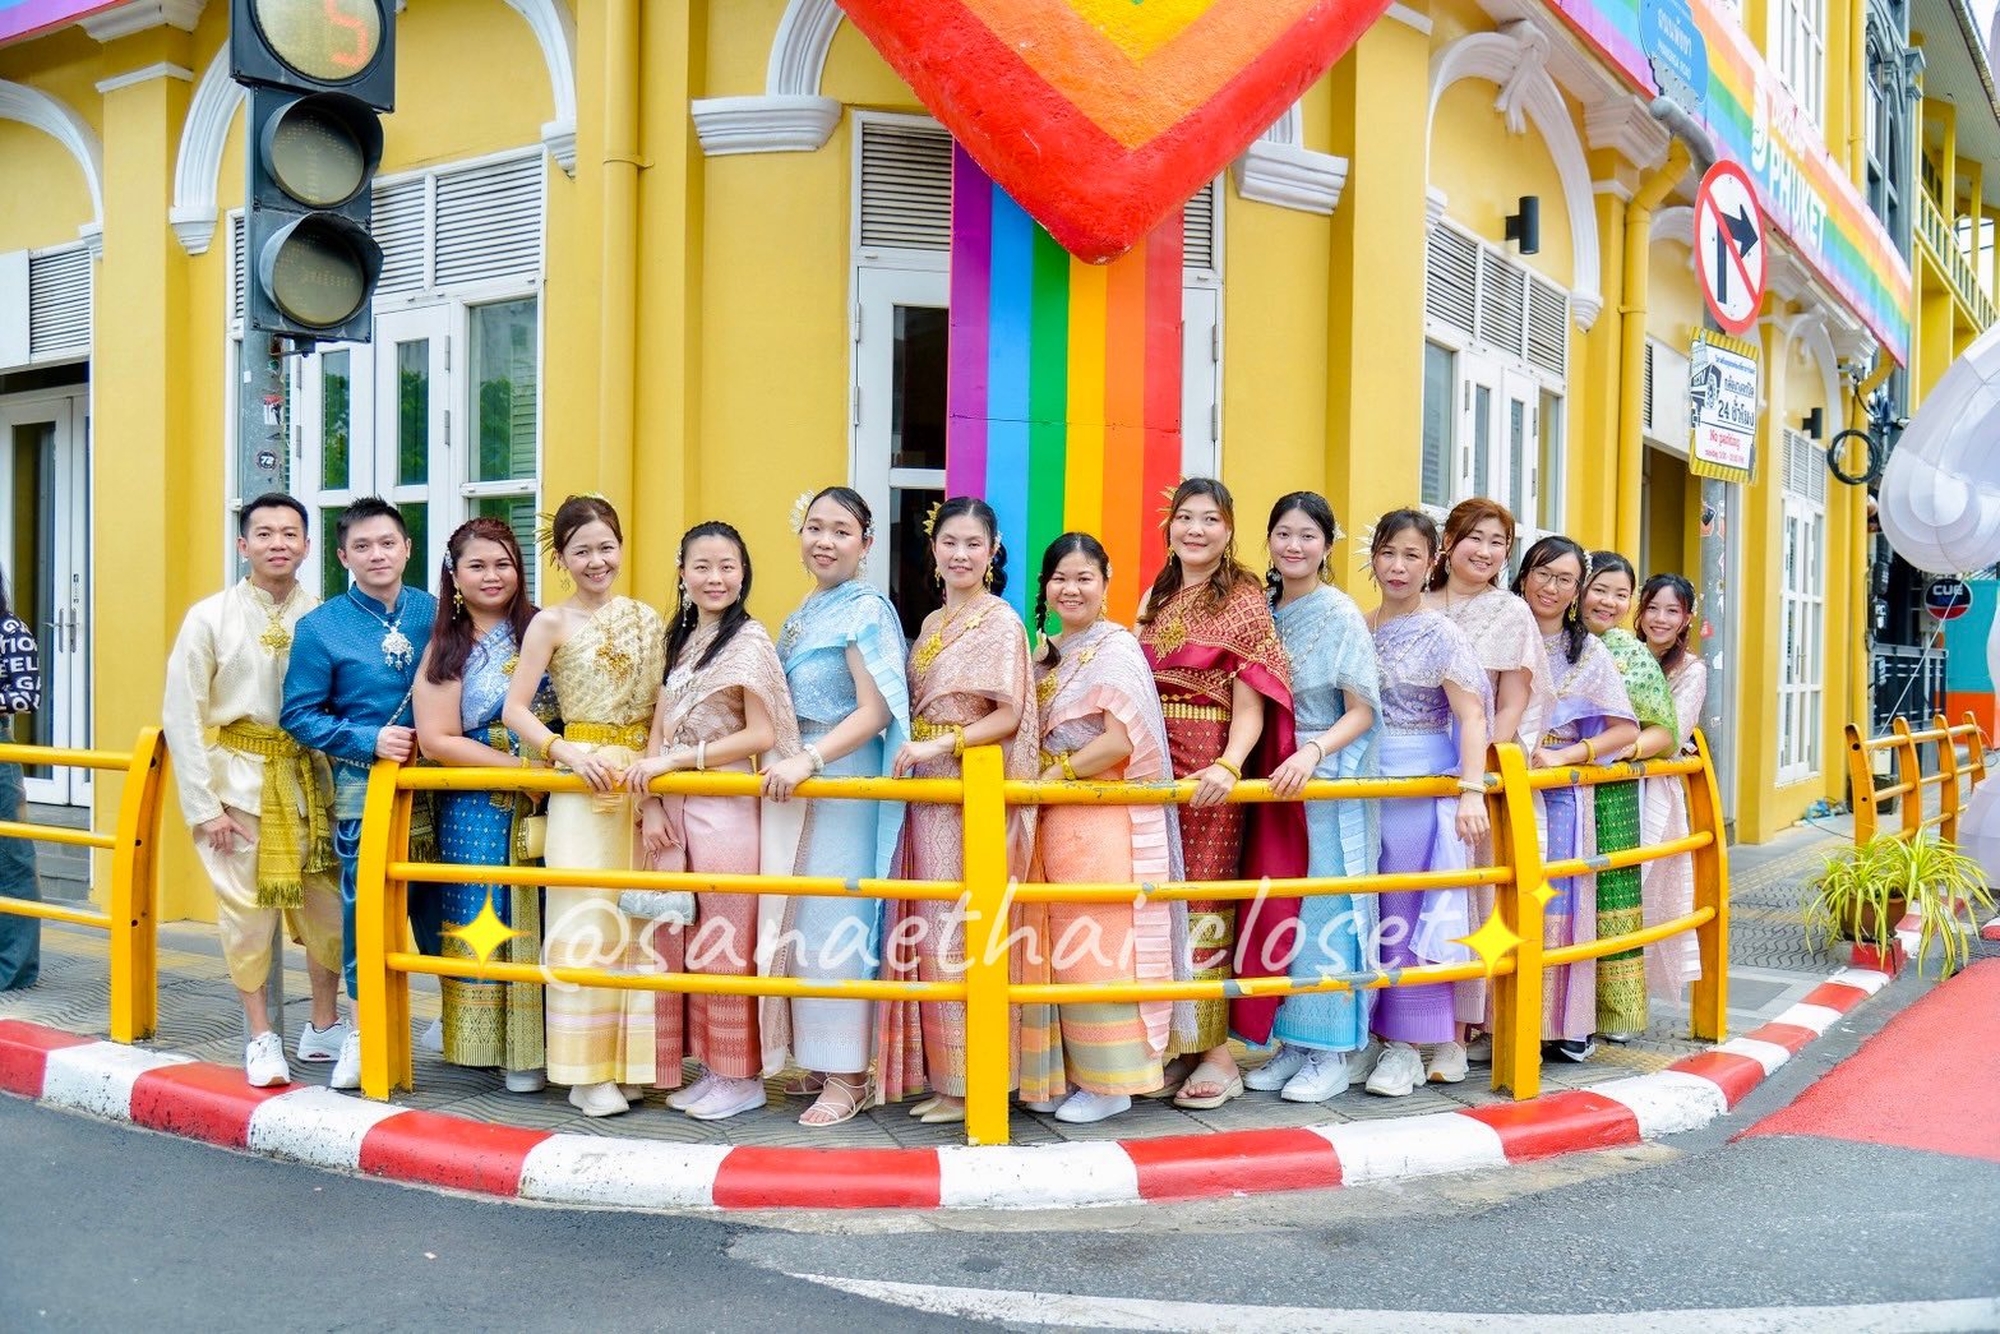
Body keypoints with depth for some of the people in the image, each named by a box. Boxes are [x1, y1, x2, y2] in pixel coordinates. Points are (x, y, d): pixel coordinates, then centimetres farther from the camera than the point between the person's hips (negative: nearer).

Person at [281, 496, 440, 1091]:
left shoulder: (438, 613, 5)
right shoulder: (320, 627, 0)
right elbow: (299, 714, -1)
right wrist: (370, 742, -12)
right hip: (362, 786, -1)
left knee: (440, 904, 8)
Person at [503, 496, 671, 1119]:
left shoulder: (647, 618, 11)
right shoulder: (551, 624, 0)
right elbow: (515, 709, -4)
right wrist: (567, 753, -16)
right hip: (583, 787, -4)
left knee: (639, 921, 6)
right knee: (588, 921, -3)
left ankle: (628, 1063, 17)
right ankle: (587, 1071, 6)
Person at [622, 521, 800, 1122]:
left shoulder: (749, 640, -5)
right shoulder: (680, 640, 15)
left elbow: (763, 735, -12)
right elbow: (659, 732, 11)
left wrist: (676, 759, -13)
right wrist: (649, 801, -2)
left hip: (727, 807, -7)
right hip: (677, 807, 7)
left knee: (728, 947, -2)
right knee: (696, 946, 9)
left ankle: (743, 1077, 10)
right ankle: (712, 1068, 20)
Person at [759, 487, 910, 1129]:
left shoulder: (867, 611, -9)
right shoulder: (802, 615, 16)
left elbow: (875, 712, -16)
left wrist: (808, 759, -24)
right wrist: (782, 764, 8)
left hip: (846, 782, -8)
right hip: (799, 780, 8)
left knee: (835, 924, -6)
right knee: (802, 922, 10)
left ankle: (846, 1076, 3)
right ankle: (815, 1060, 20)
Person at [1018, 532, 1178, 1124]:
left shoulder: (1116, 648, -7)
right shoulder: (1045, 652, 16)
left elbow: (1120, 742, -16)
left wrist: (1051, 777, -12)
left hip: (1104, 820, -7)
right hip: (1052, 820, 7)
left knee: (1097, 945, -2)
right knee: (1054, 947, 9)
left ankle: (1110, 1081, 8)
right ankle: (1061, 1071, 20)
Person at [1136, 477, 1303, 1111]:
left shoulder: (1244, 600, -3)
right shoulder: (1157, 598, 15)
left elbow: (1251, 704, -10)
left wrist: (1229, 766, -26)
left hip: (1209, 770, -5)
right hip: (1153, 765, 6)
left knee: (1202, 903, -3)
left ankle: (1216, 1053, 7)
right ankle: (1171, 1046, 17)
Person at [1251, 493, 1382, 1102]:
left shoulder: (1340, 614, -6)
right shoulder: (1264, 611, 9)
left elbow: (1362, 712, -8)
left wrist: (1313, 752, -23)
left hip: (1330, 780, -5)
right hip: (1273, 776, 6)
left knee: (1324, 912, -2)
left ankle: (1329, 1053, 9)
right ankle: (1290, 1043, 19)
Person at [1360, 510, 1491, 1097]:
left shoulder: (1440, 634, -4)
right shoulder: (1356, 629, 10)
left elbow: (1471, 717, -10)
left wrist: (1472, 791, -21)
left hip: (1419, 787, -5)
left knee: (1407, 916, 1)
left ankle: (1406, 1047, 11)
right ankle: (1371, 1034, 19)